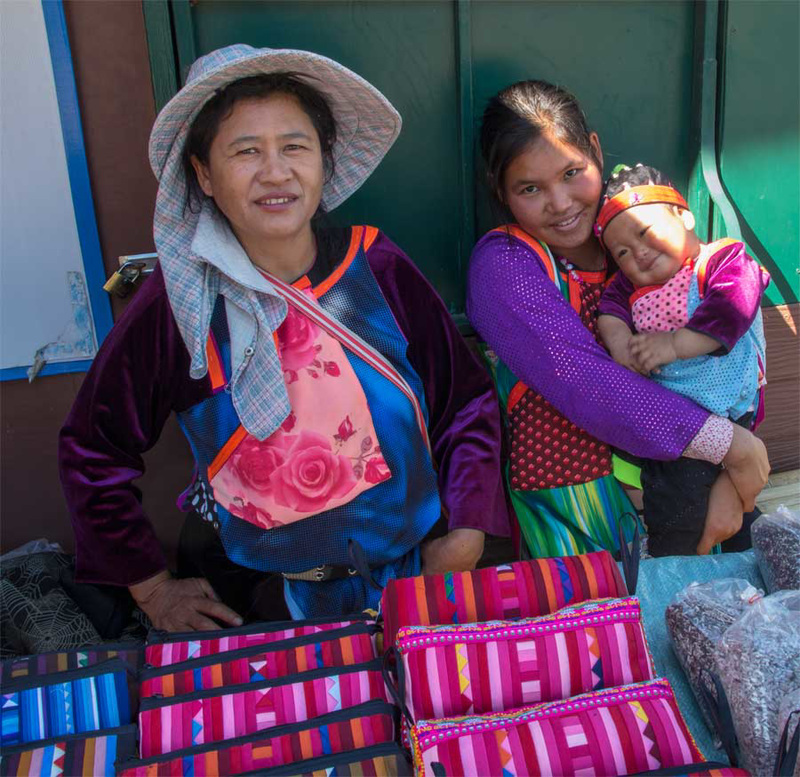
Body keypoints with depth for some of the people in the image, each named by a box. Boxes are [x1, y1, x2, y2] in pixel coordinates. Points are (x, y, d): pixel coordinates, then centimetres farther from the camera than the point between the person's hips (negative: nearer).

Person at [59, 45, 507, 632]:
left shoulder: (377, 268, -8)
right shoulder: (179, 301, -11)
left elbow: (469, 401, 1)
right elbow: (92, 450, 1)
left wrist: (464, 535, -6)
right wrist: (152, 587, 0)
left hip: (410, 582, 1)